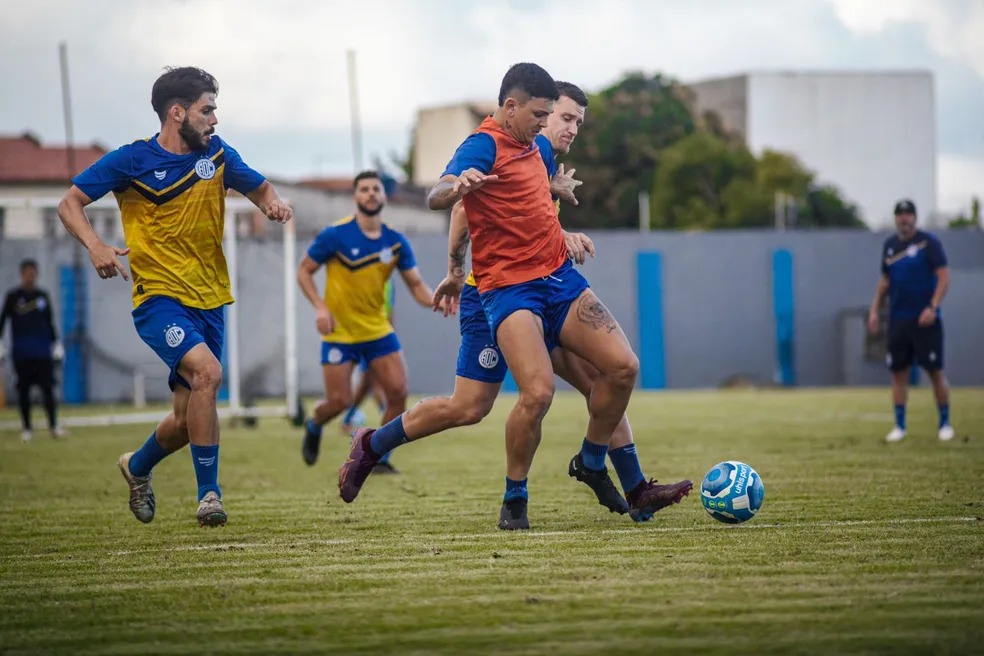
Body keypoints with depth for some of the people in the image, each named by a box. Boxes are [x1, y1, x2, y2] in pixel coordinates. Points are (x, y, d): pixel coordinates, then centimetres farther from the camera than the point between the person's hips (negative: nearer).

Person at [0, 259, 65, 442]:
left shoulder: (43, 296, 10)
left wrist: (56, 344, 14)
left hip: (43, 351, 1)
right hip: (21, 353, -1)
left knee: (48, 388, -5)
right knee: (23, 390, 1)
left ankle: (54, 426, -5)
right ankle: (26, 428, 7)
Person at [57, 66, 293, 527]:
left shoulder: (217, 154, 5)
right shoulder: (131, 161, -7)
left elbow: (259, 188, 20)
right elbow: (70, 204, -3)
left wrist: (273, 203, -4)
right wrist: (95, 245, -22)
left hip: (209, 302, 5)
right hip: (159, 298, -5)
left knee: (187, 418, 6)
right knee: (206, 371, -30)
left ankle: (138, 466, 40)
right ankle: (208, 493, -21)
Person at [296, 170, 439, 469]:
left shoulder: (395, 241, -1)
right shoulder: (335, 235, -11)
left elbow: (416, 285, 1)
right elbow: (304, 271, -3)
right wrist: (320, 307, -17)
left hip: (378, 330, 4)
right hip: (339, 332, -4)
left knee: (398, 391, -10)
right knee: (339, 401, -6)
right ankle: (313, 427, 31)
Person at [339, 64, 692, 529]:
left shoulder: (534, 146, 15)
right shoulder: (484, 145, -11)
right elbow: (437, 198, -27)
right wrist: (456, 186, -49)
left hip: (559, 278, 8)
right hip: (510, 289, -8)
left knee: (622, 366, -5)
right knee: (538, 392, -24)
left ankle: (592, 464, 16)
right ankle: (514, 502, -4)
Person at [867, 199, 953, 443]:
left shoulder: (928, 242, -4)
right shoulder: (890, 245, 13)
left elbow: (944, 276, -9)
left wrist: (933, 307, -19)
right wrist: (874, 310, 14)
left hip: (925, 319, -5)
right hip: (898, 319, 5)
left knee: (936, 371, -3)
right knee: (898, 372, 4)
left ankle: (945, 423, 6)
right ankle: (899, 426, 9)